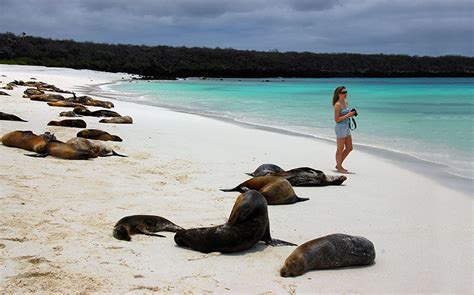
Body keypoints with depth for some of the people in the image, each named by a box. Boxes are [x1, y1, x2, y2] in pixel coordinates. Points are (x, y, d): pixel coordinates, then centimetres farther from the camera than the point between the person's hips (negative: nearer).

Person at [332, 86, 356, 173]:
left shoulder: (345, 102, 11)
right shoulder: (337, 105, -15)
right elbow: (337, 119, -17)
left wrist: (351, 113, 3)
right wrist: (348, 115, -20)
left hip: (347, 128, 9)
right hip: (340, 128, -9)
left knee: (349, 148, 13)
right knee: (340, 149, 2)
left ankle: (338, 165, 24)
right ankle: (339, 168, 14)